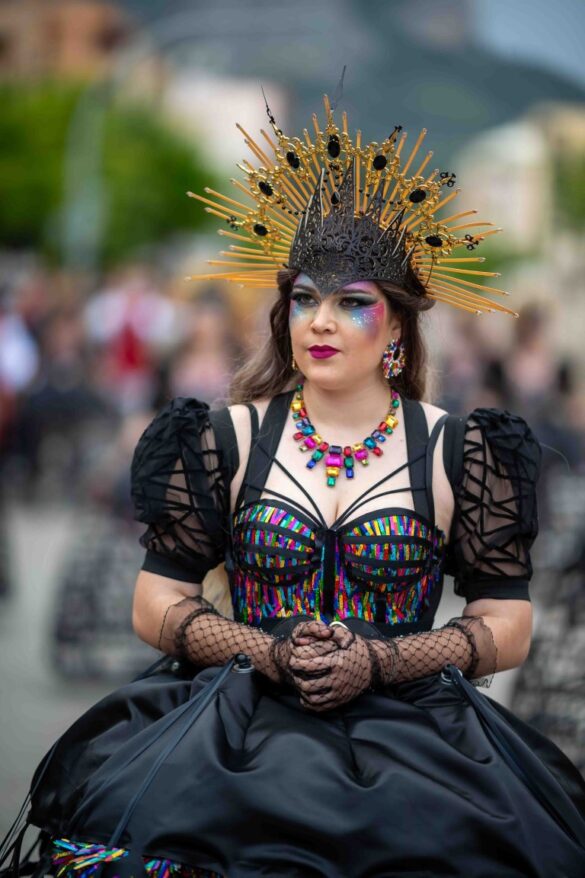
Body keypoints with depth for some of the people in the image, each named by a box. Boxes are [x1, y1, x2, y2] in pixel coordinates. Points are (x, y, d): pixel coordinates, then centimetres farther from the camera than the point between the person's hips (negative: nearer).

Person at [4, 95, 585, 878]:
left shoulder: (455, 453, 8)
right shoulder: (230, 439, 10)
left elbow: (507, 628, 6)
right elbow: (156, 606, 9)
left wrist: (379, 662, -9)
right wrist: (273, 655, -8)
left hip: (408, 722, 0)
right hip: (240, 719, 1)